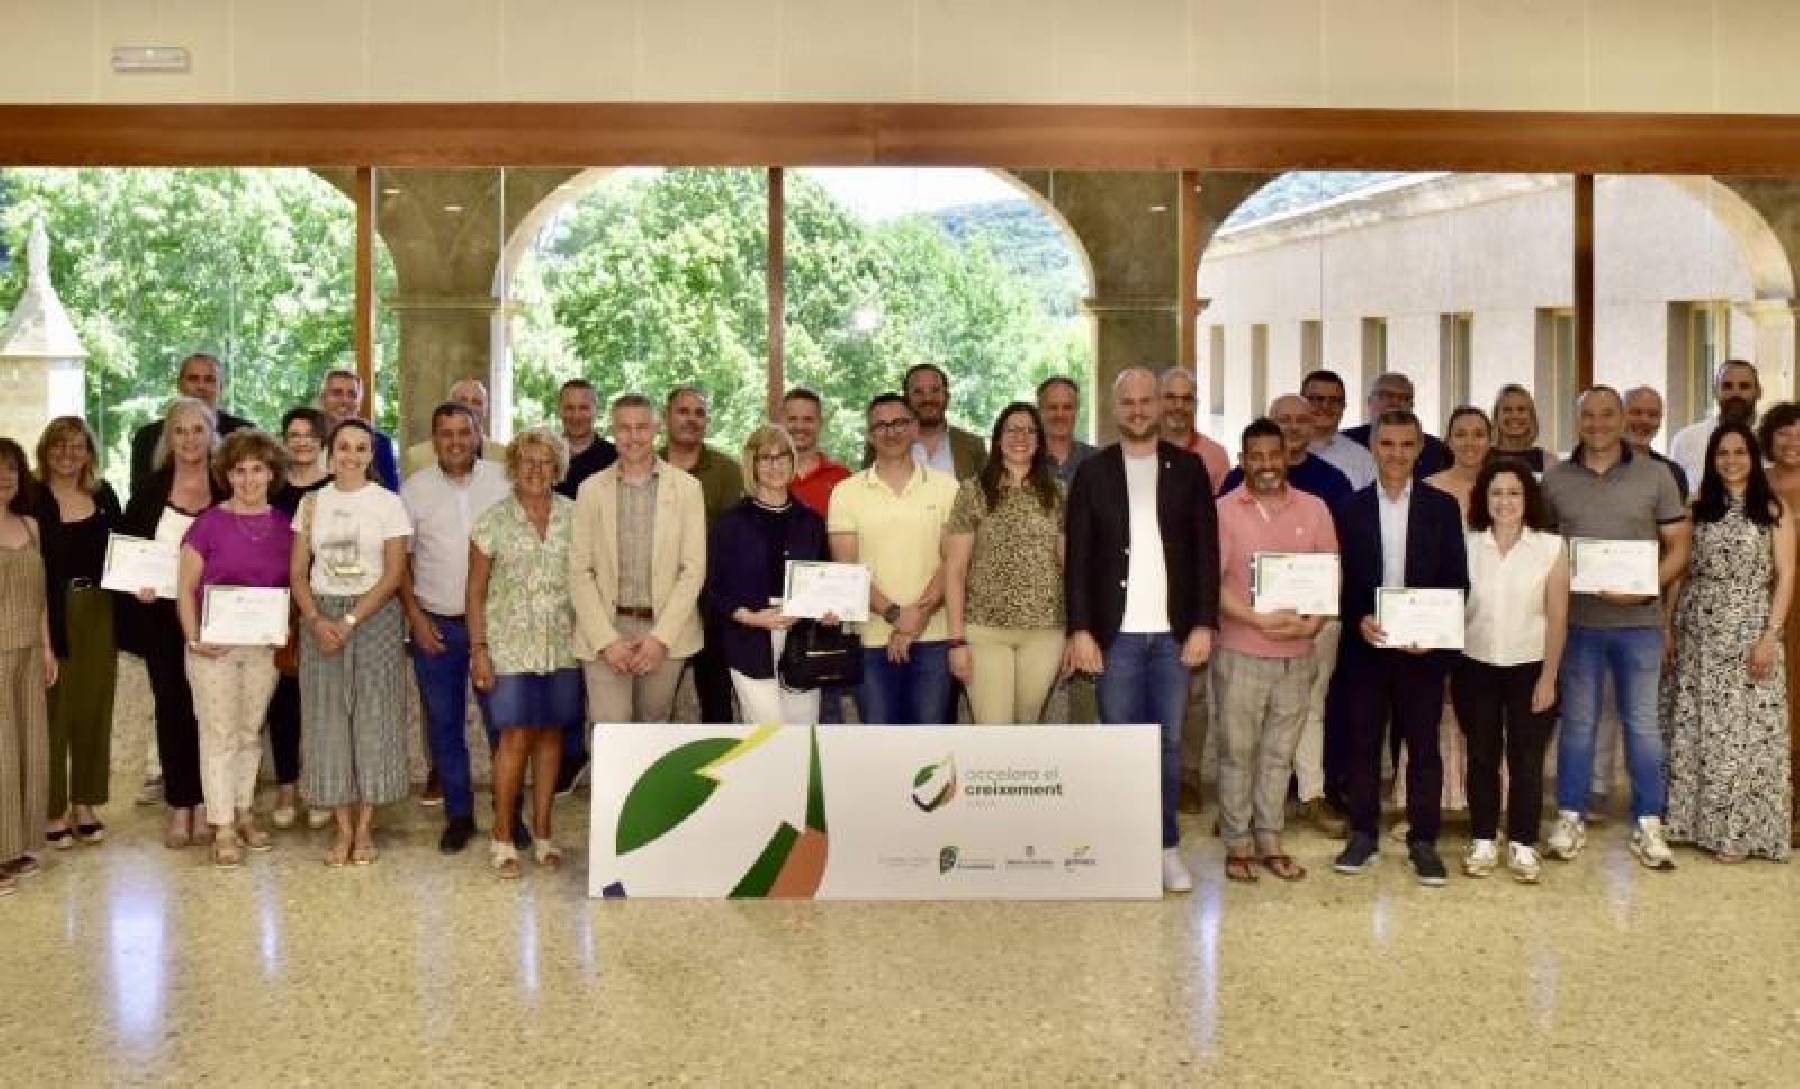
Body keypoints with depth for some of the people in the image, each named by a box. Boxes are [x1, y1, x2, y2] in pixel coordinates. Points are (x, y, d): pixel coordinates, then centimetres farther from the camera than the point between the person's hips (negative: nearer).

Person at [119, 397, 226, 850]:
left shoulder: (228, 489, -1)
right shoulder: (150, 488, 3)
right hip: (162, 615, 1)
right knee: (171, 708, 6)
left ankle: (205, 808, 13)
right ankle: (179, 808, 14)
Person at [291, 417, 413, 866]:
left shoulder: (388, 503, -1)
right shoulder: (312, 503, 8)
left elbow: (394, 574, -6)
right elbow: (297, 572, 6)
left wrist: (351, 621, -14)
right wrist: (316, 621, -10)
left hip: (375, 616, -2)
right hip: (321, 618, 2)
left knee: (372, 716, 0)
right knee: (327, 718, 2)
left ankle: (365, 827, 10)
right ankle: (343, 827, 11)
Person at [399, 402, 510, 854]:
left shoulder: (503, 481, -2)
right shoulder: (414, 489, 0)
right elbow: (400, 559, 4)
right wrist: (416, 618, -3)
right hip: (436, 625, 1)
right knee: (444, 726, 9)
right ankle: (458, 815, 21)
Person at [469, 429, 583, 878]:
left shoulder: (574, 516, 4)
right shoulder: (493, 520, 0)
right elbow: (476, 591, 1)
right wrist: (479, 648, -5)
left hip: (563, 646, 2)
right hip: (511, 646, -2)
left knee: (551, 733, 7)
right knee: (516, 737, -4)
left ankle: (542, 832, 19)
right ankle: (503, 836, 10)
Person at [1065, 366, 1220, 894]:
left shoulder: (1188, 467, 6)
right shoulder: (1093, 471, 4)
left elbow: (1206, 550, 3)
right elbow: (1078, 557, 1)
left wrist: (1204, 624, -4)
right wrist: (1080, 629, -7)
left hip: (1174, 632, 1)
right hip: (1116, 632, -1)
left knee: (1168, 743, 7)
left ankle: (1167, 847, 17)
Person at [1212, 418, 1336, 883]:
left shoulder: (1313, 508, 5)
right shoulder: (1223, 510, -4)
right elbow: (1211, 582, -10)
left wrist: (1312, 623, -11)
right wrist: (1261, 620, -20)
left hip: (1296, 654, 3)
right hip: (1240, 653, -3)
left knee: (1279, 754, 10)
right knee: (1237, 753, 4)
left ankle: (1270, 842, 20)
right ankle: (1237, 844, 13)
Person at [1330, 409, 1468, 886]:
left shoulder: (1442, 507, 3)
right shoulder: (1349, 509, 4)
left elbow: (1457, 580, 2)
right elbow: (1338, 581, 3)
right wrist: (1358, 620, -14)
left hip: (1423, 647, 0)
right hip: (1363, 647, 1)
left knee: (1423, 744, 4)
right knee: (1362, 742, 7)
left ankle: (1423, 842, 14)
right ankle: (1363, 837, 17)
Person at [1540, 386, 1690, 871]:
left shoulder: (1655, 476, 0)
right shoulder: (1554, 478, 3)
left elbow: (1678, 546, 0)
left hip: (1638, 620, -1)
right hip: (1576, 619, 1)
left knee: (1642, 722, 6)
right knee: (1576, 721, 8)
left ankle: (1648, 825, 15)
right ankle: (1571, 818, 18)